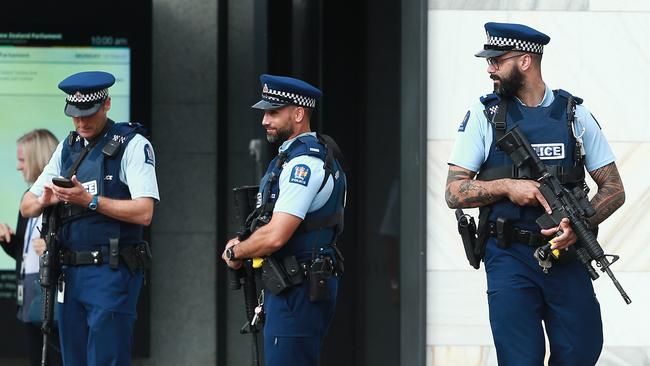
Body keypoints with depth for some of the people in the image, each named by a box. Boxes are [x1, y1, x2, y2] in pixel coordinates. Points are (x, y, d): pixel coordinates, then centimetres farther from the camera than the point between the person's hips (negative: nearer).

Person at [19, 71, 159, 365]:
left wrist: (89, 200, -18)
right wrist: (43, 201, -6)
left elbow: (144, 212, -14)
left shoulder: (132, 145, -4)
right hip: (70, 273, 7)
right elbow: (26, 207, 17)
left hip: (112, 274, -7)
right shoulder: (67, 148, 16)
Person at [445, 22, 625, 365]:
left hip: (567, 256, 1)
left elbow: (614, 189, 6)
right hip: (510, 258, -1)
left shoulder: (574, 114, 6)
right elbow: (454, 193, 2)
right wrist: (507, 186, -15)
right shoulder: (484, 114, 3)